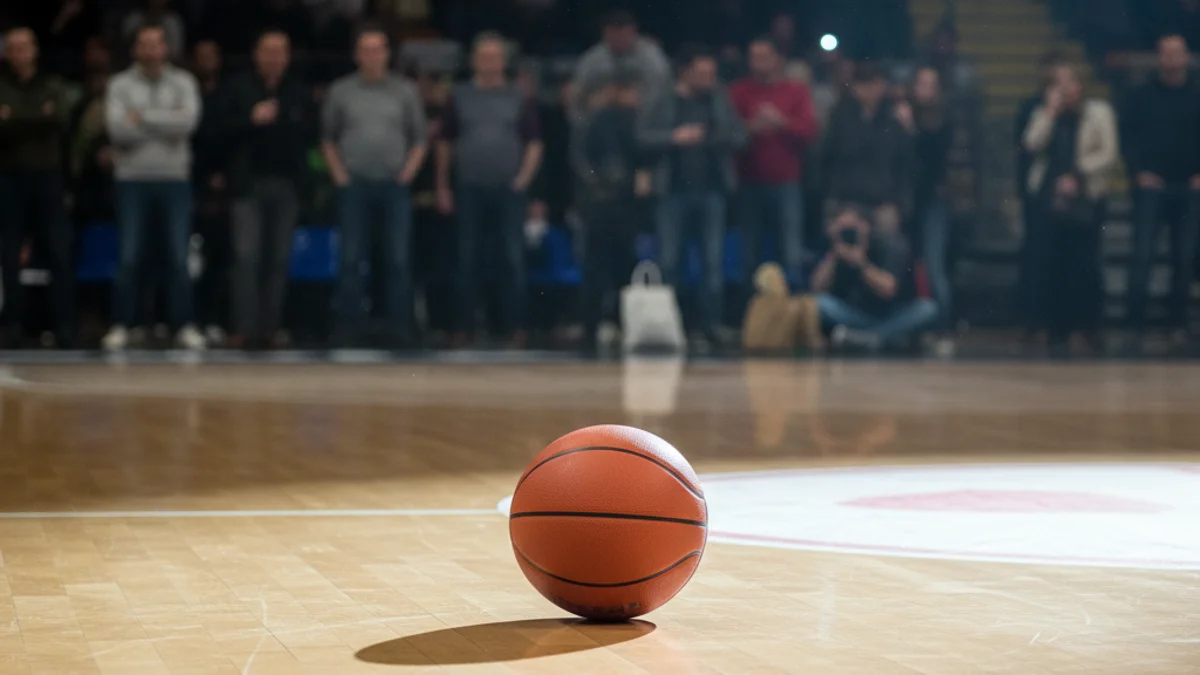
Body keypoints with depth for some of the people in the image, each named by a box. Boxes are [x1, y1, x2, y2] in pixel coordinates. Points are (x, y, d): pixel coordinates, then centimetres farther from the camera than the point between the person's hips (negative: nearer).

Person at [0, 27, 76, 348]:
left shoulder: (52, 87, 9)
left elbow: (60, 121, -8)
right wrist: (39, 118, -13)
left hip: (47, 177, 1)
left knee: (60, 252, -3)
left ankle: (66, 325, 0)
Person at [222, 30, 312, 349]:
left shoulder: (299, 93, 9)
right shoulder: (239, 88, 5)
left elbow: (307, 136, 10)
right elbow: (225, 130, -1)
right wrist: (252, 120, -15)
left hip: (286, 185, 2)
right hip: (249, 183, -2)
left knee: (278, 259, 2)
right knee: (246, 257, -7)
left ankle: (269, 327, 6)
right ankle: (244, 327, -7)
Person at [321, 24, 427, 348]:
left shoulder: (405, 91, 8)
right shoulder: (340, 91, 8)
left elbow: (419, 141, 9)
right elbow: (328, 140, 12)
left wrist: (406, 175, -2)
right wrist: (339, 176, 1)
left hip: (394, 187, 0)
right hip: (354, 186, 0)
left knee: (398, 260, -2)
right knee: (351, 259, -1)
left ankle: (400, 330, 2)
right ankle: (349, 330, 3)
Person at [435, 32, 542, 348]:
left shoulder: (520, 98, 6)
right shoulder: (459, 97, 8)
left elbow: (534, 143, 7)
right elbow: (445, 144, 10)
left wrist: (525, 177, -6)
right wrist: (443, 186, 6)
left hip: (509, 191, -1)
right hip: (469, 190, 1)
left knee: (513, 258, -3)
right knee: (468, 260, 4)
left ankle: (514, 326, 3)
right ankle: (465, 326, 10)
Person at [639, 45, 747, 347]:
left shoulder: (720, 101, 7)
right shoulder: (663, 104, 2)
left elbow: (739, 136, 5)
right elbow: (643, 136, -4)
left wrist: (714, 138, -14)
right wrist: (675, 137, -17)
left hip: (712, 189, 1)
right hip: (674, 189, -1)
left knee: (714, 259, -3)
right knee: (671, 261, 3)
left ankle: (710, 324, 2)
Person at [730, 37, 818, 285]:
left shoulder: (796, 90, 9)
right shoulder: (739, 92, 10)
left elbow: (810, 130, 0)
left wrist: (782, 122, -15)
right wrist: (750, 128, -16)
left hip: (786, 183, 0)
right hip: (751, 182, 1)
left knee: (792, 255, -5)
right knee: (751, 254, -1)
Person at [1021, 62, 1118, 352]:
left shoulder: (1099, 112, 6)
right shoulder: (1044, 114, 14)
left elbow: (1108, 154, -1)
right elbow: (1033, 144, -3)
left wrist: (1077, 175, -10)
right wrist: (1051, 111, -6)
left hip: (1084, 197, -2)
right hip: (1049, 196, 2)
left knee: (1084, 262, -5)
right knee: (1047, 262, -4)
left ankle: (1087, 323, 10)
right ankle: (1056, 326, 3)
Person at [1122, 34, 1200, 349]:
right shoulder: (1144, 96, 3)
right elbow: (1128, 135, 4)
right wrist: (1139, 171, -6)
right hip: (1153, 186, -1)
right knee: (1143, 255, -8)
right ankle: (1135, 323, -6)